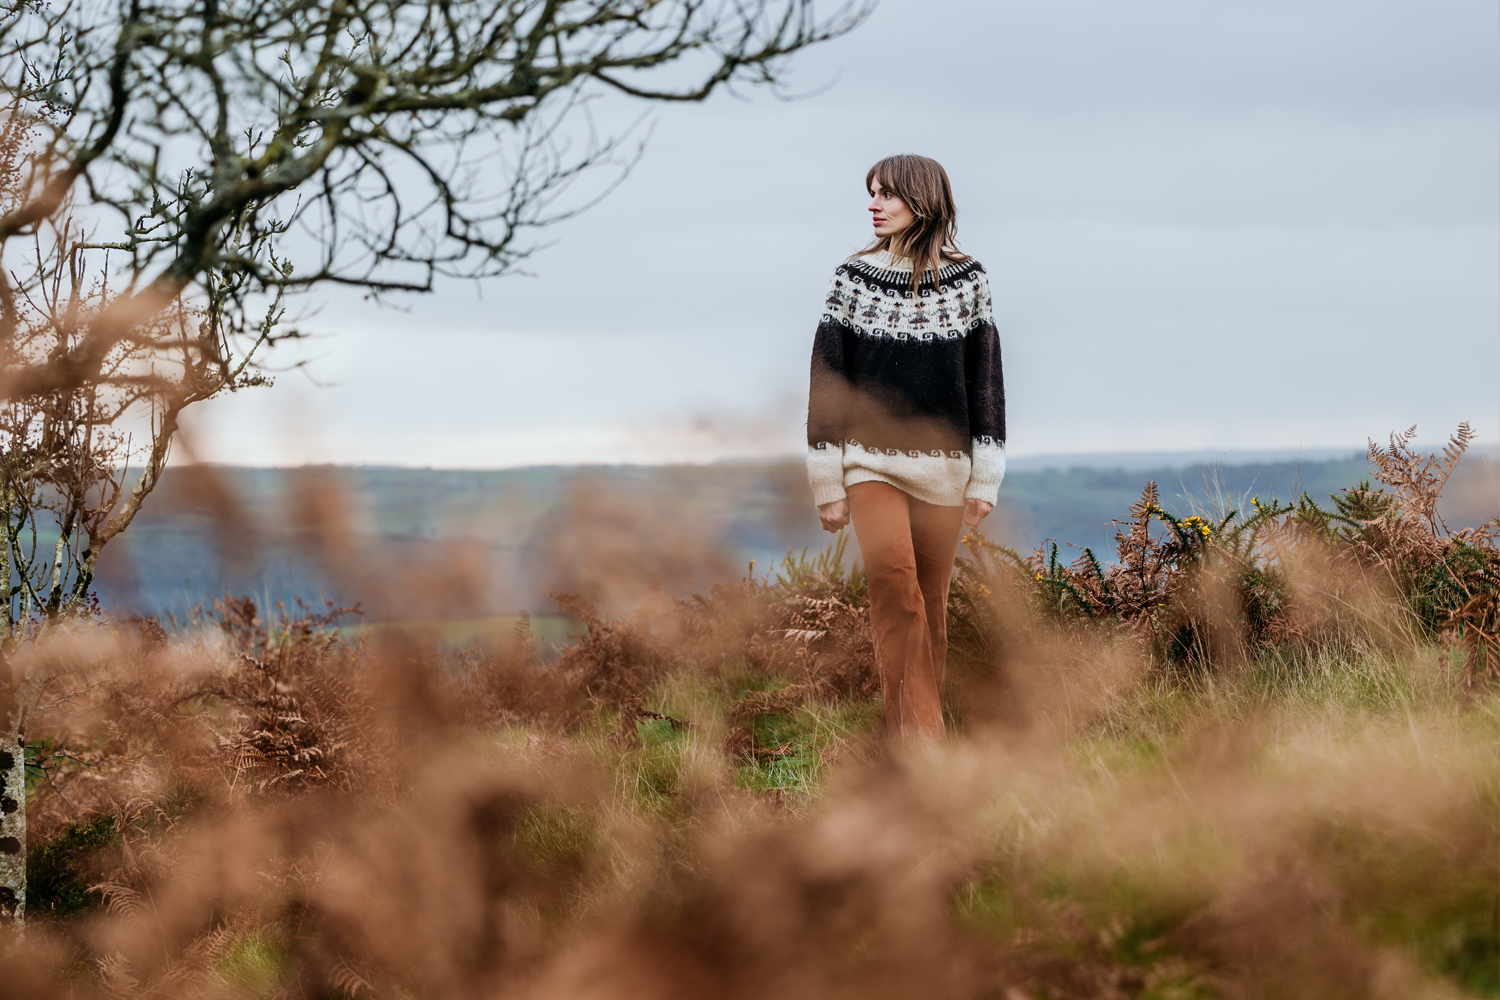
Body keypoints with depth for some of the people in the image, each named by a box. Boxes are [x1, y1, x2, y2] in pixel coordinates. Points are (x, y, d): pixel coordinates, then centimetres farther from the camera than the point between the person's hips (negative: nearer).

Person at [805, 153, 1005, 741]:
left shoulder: (966, 280, 8)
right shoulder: (855, 278, 5)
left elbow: (984, 380, 10)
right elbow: (826, 381, 6)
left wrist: (985, 480, 5)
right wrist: (828, 484, 2)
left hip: (943, 465, 2)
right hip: (871, 461, -2)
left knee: (930, 604, 3)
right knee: (893, 576, -23)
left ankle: (918, 734, 13)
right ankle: (917, 736, -24)